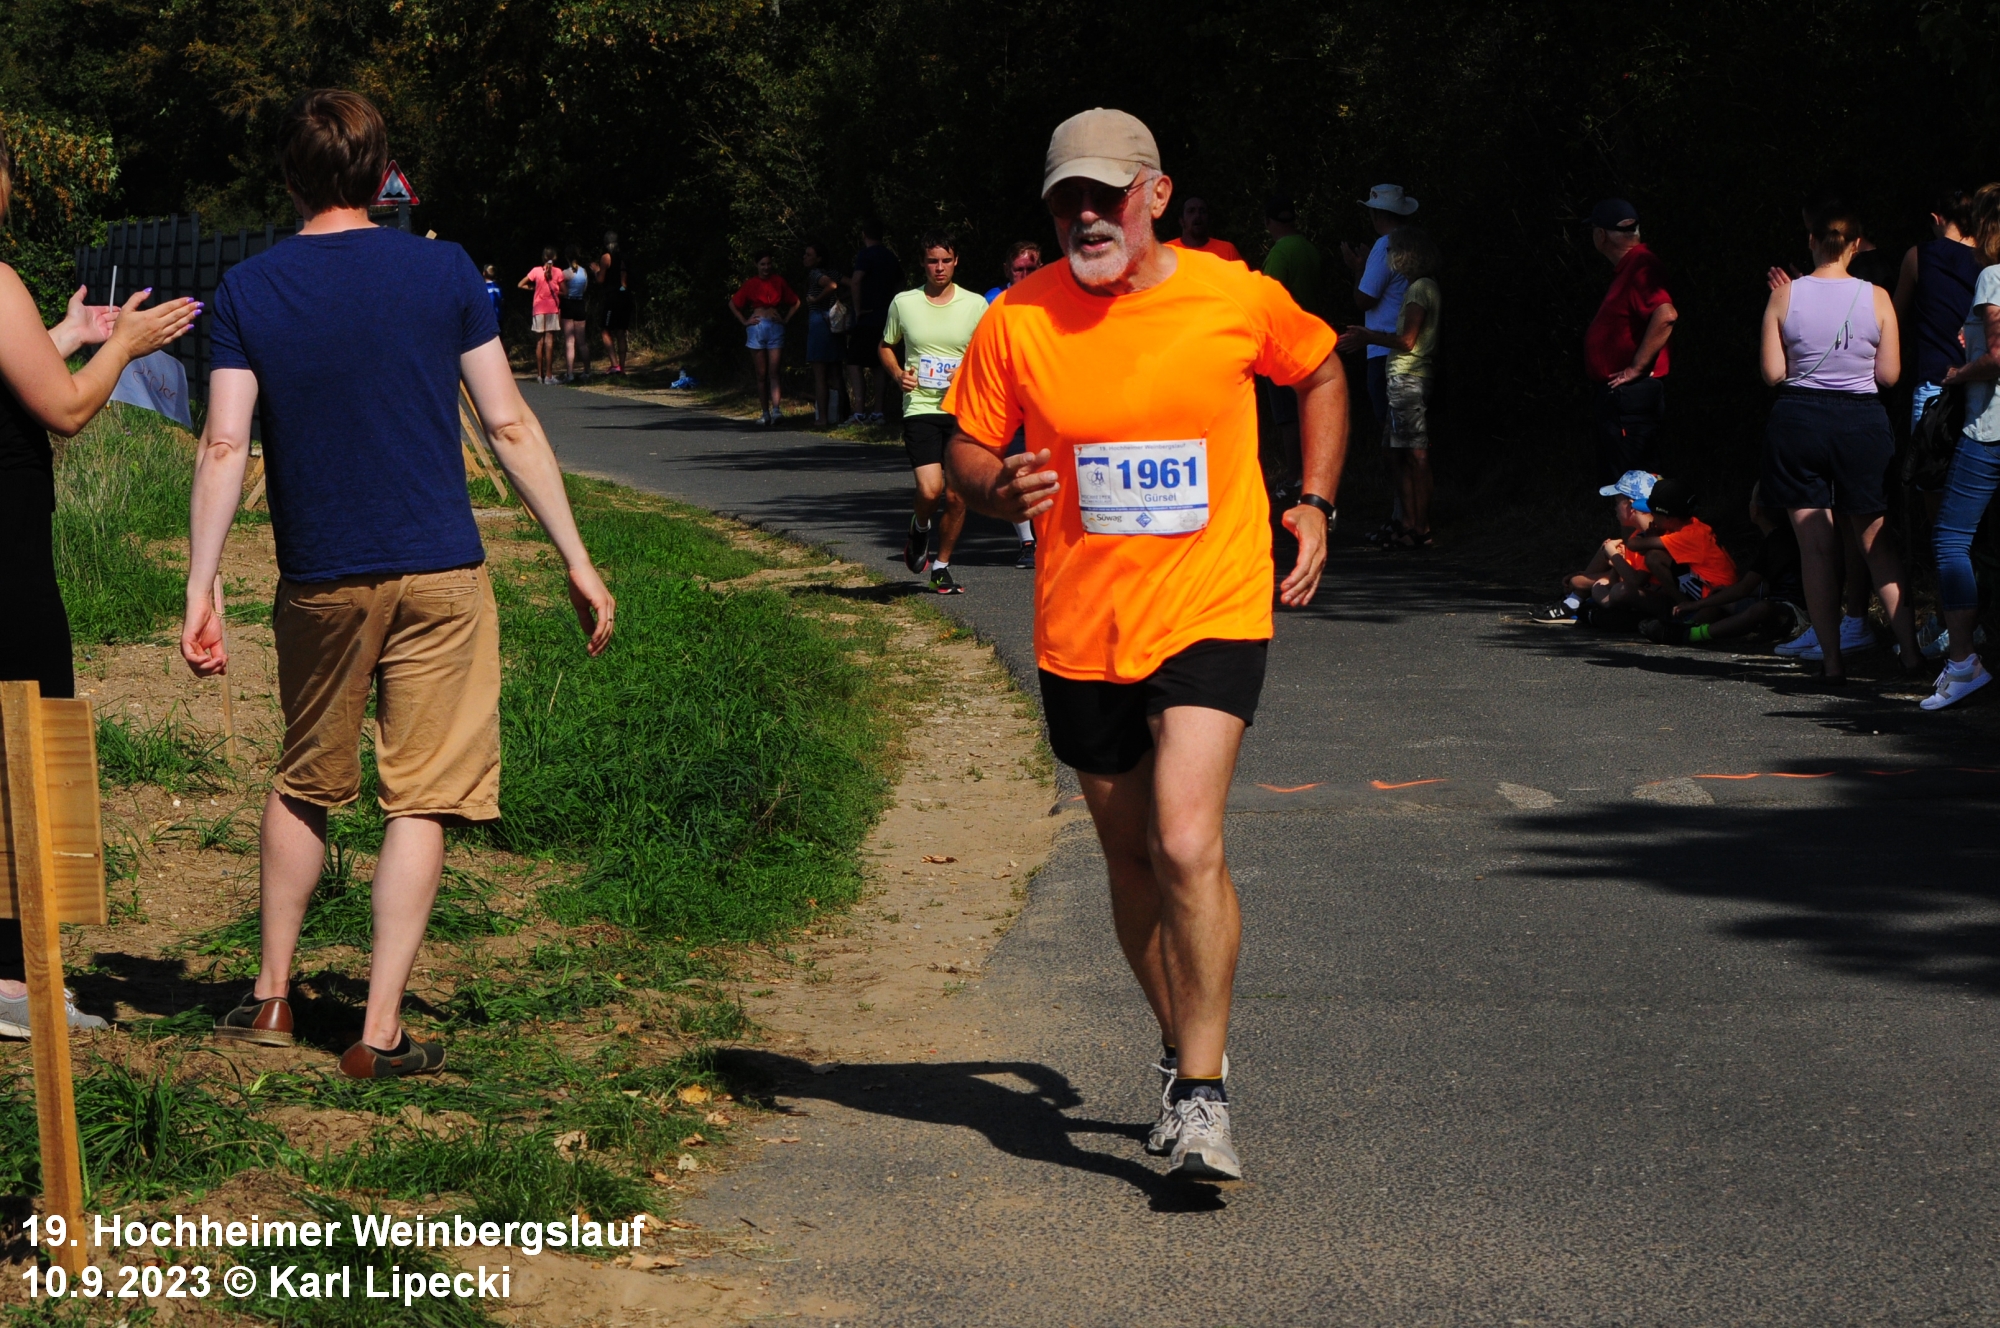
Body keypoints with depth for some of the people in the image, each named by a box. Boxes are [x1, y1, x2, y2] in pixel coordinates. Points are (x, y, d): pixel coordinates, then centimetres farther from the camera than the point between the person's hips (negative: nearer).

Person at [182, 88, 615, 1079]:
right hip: (440, 577, -2)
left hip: (320, 584, 2)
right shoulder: (441, 271, -2)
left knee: (304, 784, 20)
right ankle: (381, 1030, -1)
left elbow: (223, 447, -7)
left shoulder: (247, 291, -1)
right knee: (422, 799, 2)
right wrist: (577, 560, 3)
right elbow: (509, 426, -2)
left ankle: (271, 998, 26)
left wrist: (199, 591, -4)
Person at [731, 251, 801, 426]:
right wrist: (744, 321, 5)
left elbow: (795, 302, 17)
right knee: (761, 374, 2)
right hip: (756, 328, 1)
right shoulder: (751, 284, 6)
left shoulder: (779, 282, 7)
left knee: (774, 371, -11)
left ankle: (776, 410, -22)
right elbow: (733, 304, 14)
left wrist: (785, 319, 6)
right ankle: (764, 413, 5)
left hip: (775, 327, -1)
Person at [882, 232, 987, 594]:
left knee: (958, 496, 0)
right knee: (930, 490, -17)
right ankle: (919, 528, 18)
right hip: (920, 409, -1)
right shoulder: (904, 303, 4)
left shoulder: (975, 305, 2)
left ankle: (941, 566, 19)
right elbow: (886, 346, 18)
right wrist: (899, 374, -1)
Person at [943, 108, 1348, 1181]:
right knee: (1132, 855, 14)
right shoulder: (1018, 321, -4)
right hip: (1080, 631, 3)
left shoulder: (1236, 299, -5)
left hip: (1212, 615, -3)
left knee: (1186, 846, -19)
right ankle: (1183, 1046, 36)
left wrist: (1315, 502, 6)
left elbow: (1321, 372, 15)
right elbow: (965, 447, 6)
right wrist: (998, 489, -16)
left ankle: (1200, 1096, -12)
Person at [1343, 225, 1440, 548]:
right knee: (1399, 453, 12)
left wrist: (1370, 337, -7)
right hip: (1404, 379, 10)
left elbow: (1407, 341, -16)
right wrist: (1371, 337, 25)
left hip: (1408, 378, -10)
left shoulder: (1419, 289, -12)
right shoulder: (1423, 288, 17)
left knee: (1415, 456, -8)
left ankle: (1419, 530, -6)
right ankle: (1408, 522, 14)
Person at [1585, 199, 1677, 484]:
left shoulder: (1640, 266, -17)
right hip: (1620, 393, 11)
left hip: (1632, 394, -11)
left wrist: (1637, 368, -25)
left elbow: (1665, 315, -31)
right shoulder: (1627, 267, 16)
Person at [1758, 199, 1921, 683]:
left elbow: (1773, 373, -4)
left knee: (1815, 547, 4)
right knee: (1876, 542, 11)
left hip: (1798, 419, -1)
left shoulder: (1784, 296, -4)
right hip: (1861, 420, 1)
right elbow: (1889, 374, 0)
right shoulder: (1876, 298, -3)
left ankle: (1832, 659, 3)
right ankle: (1910, 647, 5)